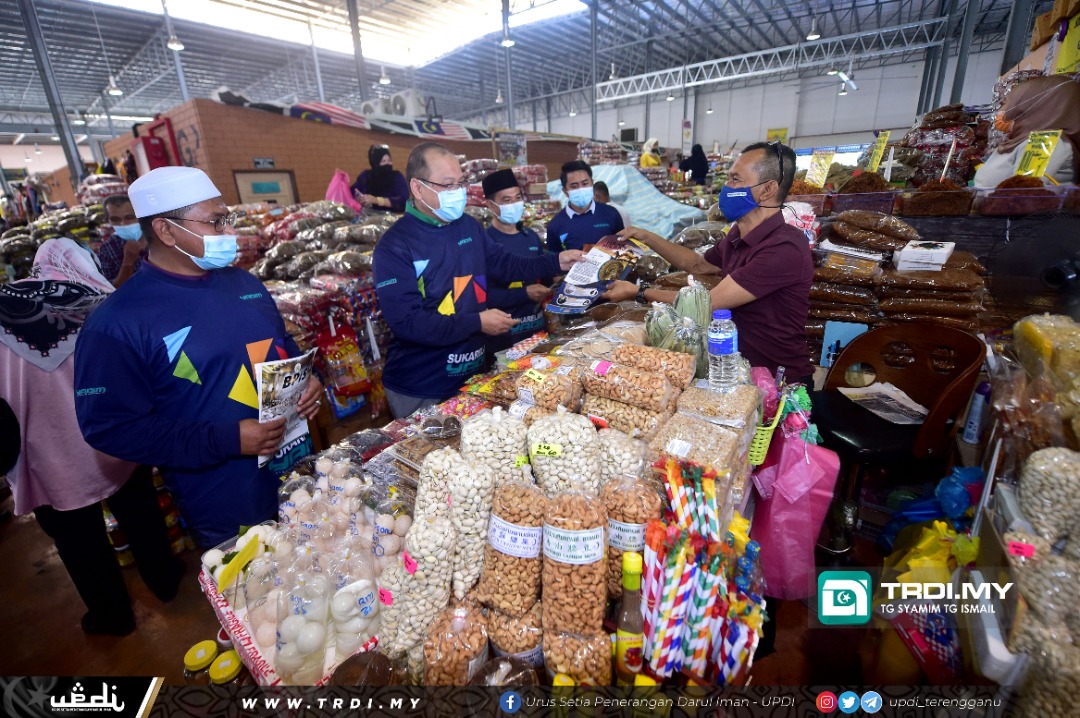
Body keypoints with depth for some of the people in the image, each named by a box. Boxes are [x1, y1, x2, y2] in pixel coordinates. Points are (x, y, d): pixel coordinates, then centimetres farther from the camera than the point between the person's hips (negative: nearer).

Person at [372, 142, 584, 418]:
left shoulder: (468, 225, 3)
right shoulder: (394, 246, -18)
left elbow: (503, 265, 16)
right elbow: (406, 321, -24)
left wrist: (556, 262, 6)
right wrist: (477, 323, -23)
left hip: (473, 373, 6)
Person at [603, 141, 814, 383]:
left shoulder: (784, 249, -25)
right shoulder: (740, 236, 3)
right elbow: (697, 264, 21)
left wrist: (639, 292, -14)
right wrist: (646, 237, 13)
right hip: (740, 364, 7)